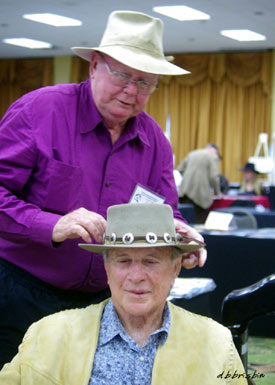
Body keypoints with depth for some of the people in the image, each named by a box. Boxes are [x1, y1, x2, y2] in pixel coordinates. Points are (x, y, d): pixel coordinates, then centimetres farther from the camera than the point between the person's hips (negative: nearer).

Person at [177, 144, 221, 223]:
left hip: (185, 190, 6)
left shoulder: (192, 153, 18)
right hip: (200, 193, -5)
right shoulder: (213, 157, 1)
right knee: (201, 222, 1)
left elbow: (180, 169, 22)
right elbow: (214, 177, -9)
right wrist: (217, 192, 3)